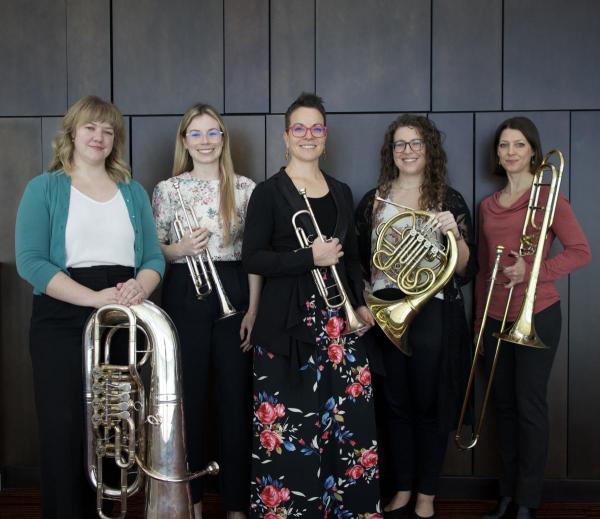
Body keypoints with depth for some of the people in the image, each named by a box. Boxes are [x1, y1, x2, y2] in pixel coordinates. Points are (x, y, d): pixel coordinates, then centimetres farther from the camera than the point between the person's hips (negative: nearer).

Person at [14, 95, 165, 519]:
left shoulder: (133, 191, 12)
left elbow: (154, 257, 8)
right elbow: (30, 261, -11)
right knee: (65, 433, 0)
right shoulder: (45, 189, 0)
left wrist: (140, 287, -16)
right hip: (62, 326, -3)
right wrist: (96, 298, -21)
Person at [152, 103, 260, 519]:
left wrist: (253, 309, -4)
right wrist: (180, 248, -16)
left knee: (236, 396, 4)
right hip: (184, 296, 0)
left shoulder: (244, 188, 4)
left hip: (233, 294, 0)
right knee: (188, 396, 6)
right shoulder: (168, 189, 3)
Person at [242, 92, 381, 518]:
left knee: (349, 417, 4)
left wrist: (360, 303, 6)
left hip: (338, 317, 5)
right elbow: (252, 258, -9)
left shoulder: (341, 193, 14)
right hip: (288, 321, -4)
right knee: (290, 423, -3)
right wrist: (309, 257, -18)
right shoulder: (269, 192, -2)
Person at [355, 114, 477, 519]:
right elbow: (358, 264, 11)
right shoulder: (373, 201, 7)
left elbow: (466, 271, -3)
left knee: (430, 406, 6)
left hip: (434, 315, -2)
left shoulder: (449, 200, 1)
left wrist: (455, 234, -19)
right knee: (394, 405, 10)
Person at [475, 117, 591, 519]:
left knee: (530, 404, -1)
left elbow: (581, 251, -9)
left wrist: (533, 271, -21)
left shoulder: (548, 198, -4)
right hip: (496, 317, 5)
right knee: (504, 404, 11)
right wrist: (479, 320, 13)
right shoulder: (488, 206, 12)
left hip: (537, 315, -5)